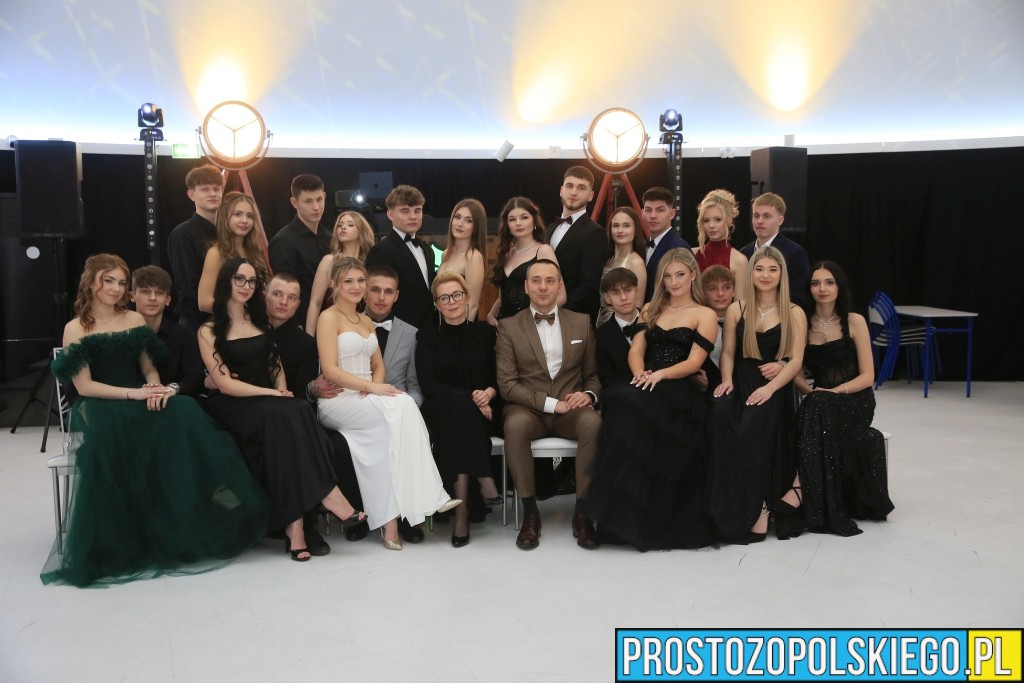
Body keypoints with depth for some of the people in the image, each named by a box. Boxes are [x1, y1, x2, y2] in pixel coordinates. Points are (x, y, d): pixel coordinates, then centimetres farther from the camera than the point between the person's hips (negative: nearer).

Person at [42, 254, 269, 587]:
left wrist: (155, 389, -11)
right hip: (98, 406, -3)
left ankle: (191, 522, -30)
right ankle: (109, 544, -27)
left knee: (182, 410, -30)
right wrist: (133, 394, -18)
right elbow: (84, 386, -6)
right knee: (108, 433, -40)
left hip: (140, 400, 4)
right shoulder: (76, 330, 2)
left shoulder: (136, 320, 14)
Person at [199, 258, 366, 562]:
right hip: (234, 407, -4)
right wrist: (273, 395, -16)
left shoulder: (261, 321, 19)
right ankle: (325, 493, -34)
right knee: (285, 414, -34)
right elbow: (225, 383, -6)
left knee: (292, 414, -32)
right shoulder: (209, 331, 3)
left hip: (270, 406, 4)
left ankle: (295, 522, -37)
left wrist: (281, 391, -5)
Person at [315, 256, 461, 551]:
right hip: (337, 401, -6)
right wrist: (370, 387, -19)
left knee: (399, 412, -30)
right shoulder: (329, 318, -2)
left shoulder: (366, 321, 21)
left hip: (367, 399, 6)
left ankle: (391, 515, -32)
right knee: (401, 407, -32)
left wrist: (374, 386, -5)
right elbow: (330, 371, -12)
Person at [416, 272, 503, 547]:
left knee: (460, 407, -35)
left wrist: (488, 393, -15)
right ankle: (484, 481, -39)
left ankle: (462, 508, -37)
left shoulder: (485, 332, 13)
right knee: (458, 403, -36)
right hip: (442, 412, 0)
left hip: (483, 411, 1)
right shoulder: (427, 336, 10)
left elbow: (499, 377, 10)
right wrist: (469, 397, -15)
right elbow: (428, 384, -2)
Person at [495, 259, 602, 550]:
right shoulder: (509, 327, 5)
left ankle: (582, 512, -21)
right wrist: (551, 403, -14)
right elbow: (507, 384, -3)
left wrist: (588, 394, -9)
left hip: (571, 409, 1)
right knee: (515, 424, -36)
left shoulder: (581, 323, 12)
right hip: (528, 409, -1)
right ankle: (530, 511, -21)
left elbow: (593, 375, 16)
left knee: (593, 422, -33)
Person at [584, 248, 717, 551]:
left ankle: (624, 512, -31)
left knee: (631, 404, -36)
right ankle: (621, 514, -29)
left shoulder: (705, 315, 9)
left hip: (681, 392, -4)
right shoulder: (651, 309, 23)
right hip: (648, 388, 4)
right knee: (618, 400, -33)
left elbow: (694, 362, -2)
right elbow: (636, 350, 12)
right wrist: (640, 374, -10)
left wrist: (660, 374, -18)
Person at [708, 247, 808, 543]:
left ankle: (756, 506, -22)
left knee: (754, 426, -34)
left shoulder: (794, 314, 8)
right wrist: (727, 380, -7)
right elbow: (728, 353, 14)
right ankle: (730, 506, -28)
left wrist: (770, 388, -17)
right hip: (741, 383, 2)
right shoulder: (736, 310, 14)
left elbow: (796, 360, -1)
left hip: (775, 388, -2)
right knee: (720, 413, -32)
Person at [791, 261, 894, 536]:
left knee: (818, 408, -34)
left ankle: (801, 489, -36)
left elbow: (867, 376, -4)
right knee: (814, 403, -33)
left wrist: (835, 391, -19)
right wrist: (810, 391, -14)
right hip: (819, 404, 2)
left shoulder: (854, 322, 0)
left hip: (855, 400, -2)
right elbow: (797, 373, 7)